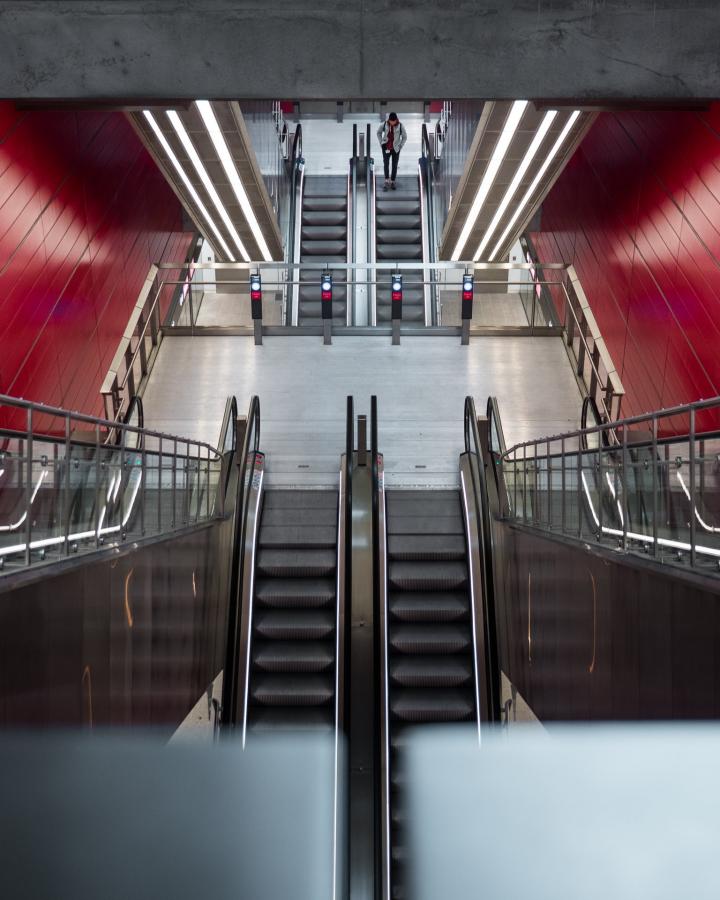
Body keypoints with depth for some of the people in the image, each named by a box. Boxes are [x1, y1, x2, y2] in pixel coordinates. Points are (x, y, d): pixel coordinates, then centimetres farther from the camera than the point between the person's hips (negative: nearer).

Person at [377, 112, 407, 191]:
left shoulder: (400, 126, -11)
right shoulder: (384, 124, -9)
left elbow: (404, 137, 2)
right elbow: (379, 132, 9)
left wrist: (400, 146, -1)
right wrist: (381, 142, 4)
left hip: (395, 149, 0)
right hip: (386, 148, 0)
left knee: (394, 165, 6)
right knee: (386, 164, -14)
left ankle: (392, 182, 18)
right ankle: (386, 181, -12)